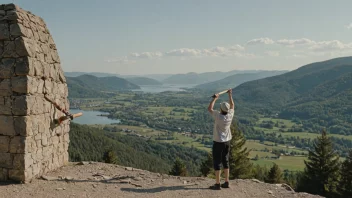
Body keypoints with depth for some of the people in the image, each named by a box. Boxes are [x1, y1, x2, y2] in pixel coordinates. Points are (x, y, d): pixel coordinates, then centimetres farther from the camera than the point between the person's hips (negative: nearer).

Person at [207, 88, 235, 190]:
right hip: (227, 141, 6)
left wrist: (215, 98, -2)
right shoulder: (230, 115, -5)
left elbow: (209, 108, -9)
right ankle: (226, 182, 19)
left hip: (218, 142, -6)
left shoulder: (218, 116, -20)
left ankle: (217, 184, 3)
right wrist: (230, 95, 23)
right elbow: (232, 105, 14)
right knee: (225, 162, 14)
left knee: (217, 162, 0)